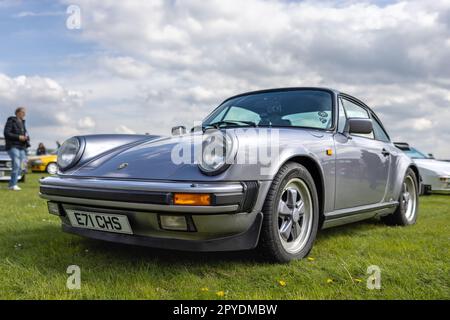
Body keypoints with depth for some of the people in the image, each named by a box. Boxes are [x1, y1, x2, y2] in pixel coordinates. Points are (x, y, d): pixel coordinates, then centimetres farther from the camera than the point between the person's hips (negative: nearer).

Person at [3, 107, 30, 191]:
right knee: (16, 165, -18)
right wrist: (18, 137, -18)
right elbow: (6, 133, -11)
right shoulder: (11, 120, -2)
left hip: (21, 147, 7)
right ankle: (13, 185, -13)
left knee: (20, 167, 2)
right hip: (13, 146, -7)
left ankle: (12, 184, 10)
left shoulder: (22, 122, 18)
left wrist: (26, 137, -1)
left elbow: (25, 134, 22)